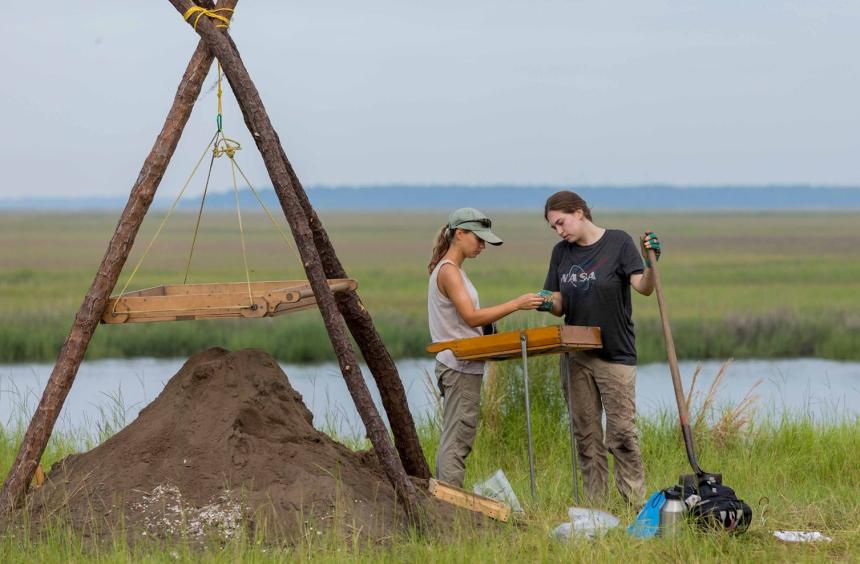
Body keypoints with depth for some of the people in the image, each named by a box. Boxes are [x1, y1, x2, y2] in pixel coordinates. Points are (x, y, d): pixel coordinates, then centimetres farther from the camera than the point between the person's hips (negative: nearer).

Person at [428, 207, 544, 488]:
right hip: (460, 367, -10)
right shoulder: (448, 271, -13)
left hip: (460, 367, 10)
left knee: (453, 441, 11)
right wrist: (516, 304, -20)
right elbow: (471, 317, -20)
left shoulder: (452, 271, 18)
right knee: (457, 442, -11)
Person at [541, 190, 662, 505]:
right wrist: (547, 303, -10)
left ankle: (635, 502, -4)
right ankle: (594, 506, 11)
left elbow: (643, 288, -14)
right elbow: (559, 306, 12)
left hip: (615, 353, -5)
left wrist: (650, 262, -33)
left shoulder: (619, 242, -5)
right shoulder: (562, 252, 9)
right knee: (586, 437, 6)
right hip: (576, 356, 5)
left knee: (621, 433, -8)